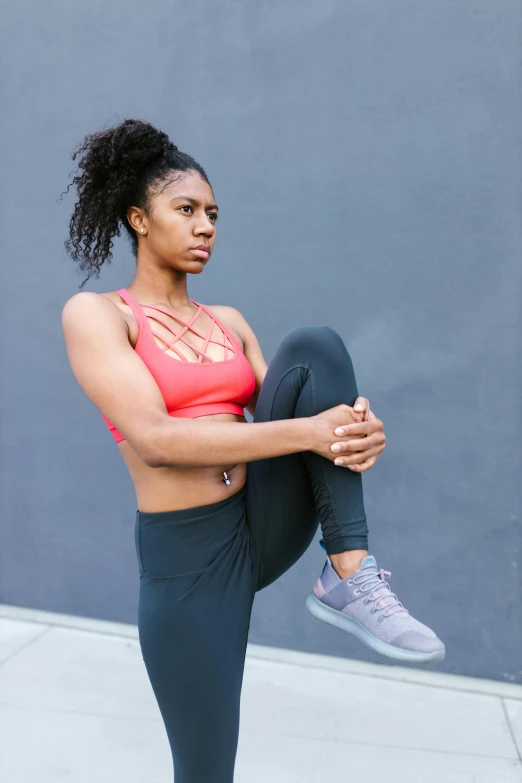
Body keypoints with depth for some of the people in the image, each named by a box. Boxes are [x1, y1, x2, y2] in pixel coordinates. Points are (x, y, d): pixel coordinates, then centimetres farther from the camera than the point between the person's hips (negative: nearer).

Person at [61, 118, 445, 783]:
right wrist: (309, 432, -26)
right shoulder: (94, 314, -6)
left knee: (313, 346, -16)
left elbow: (278, 412, 6)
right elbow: (155, 440, -20)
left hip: (268, 519, 4)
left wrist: (353, 427, -18)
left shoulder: (229, 322, 12)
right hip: (186, 558, -4)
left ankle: (348, 578, -19)